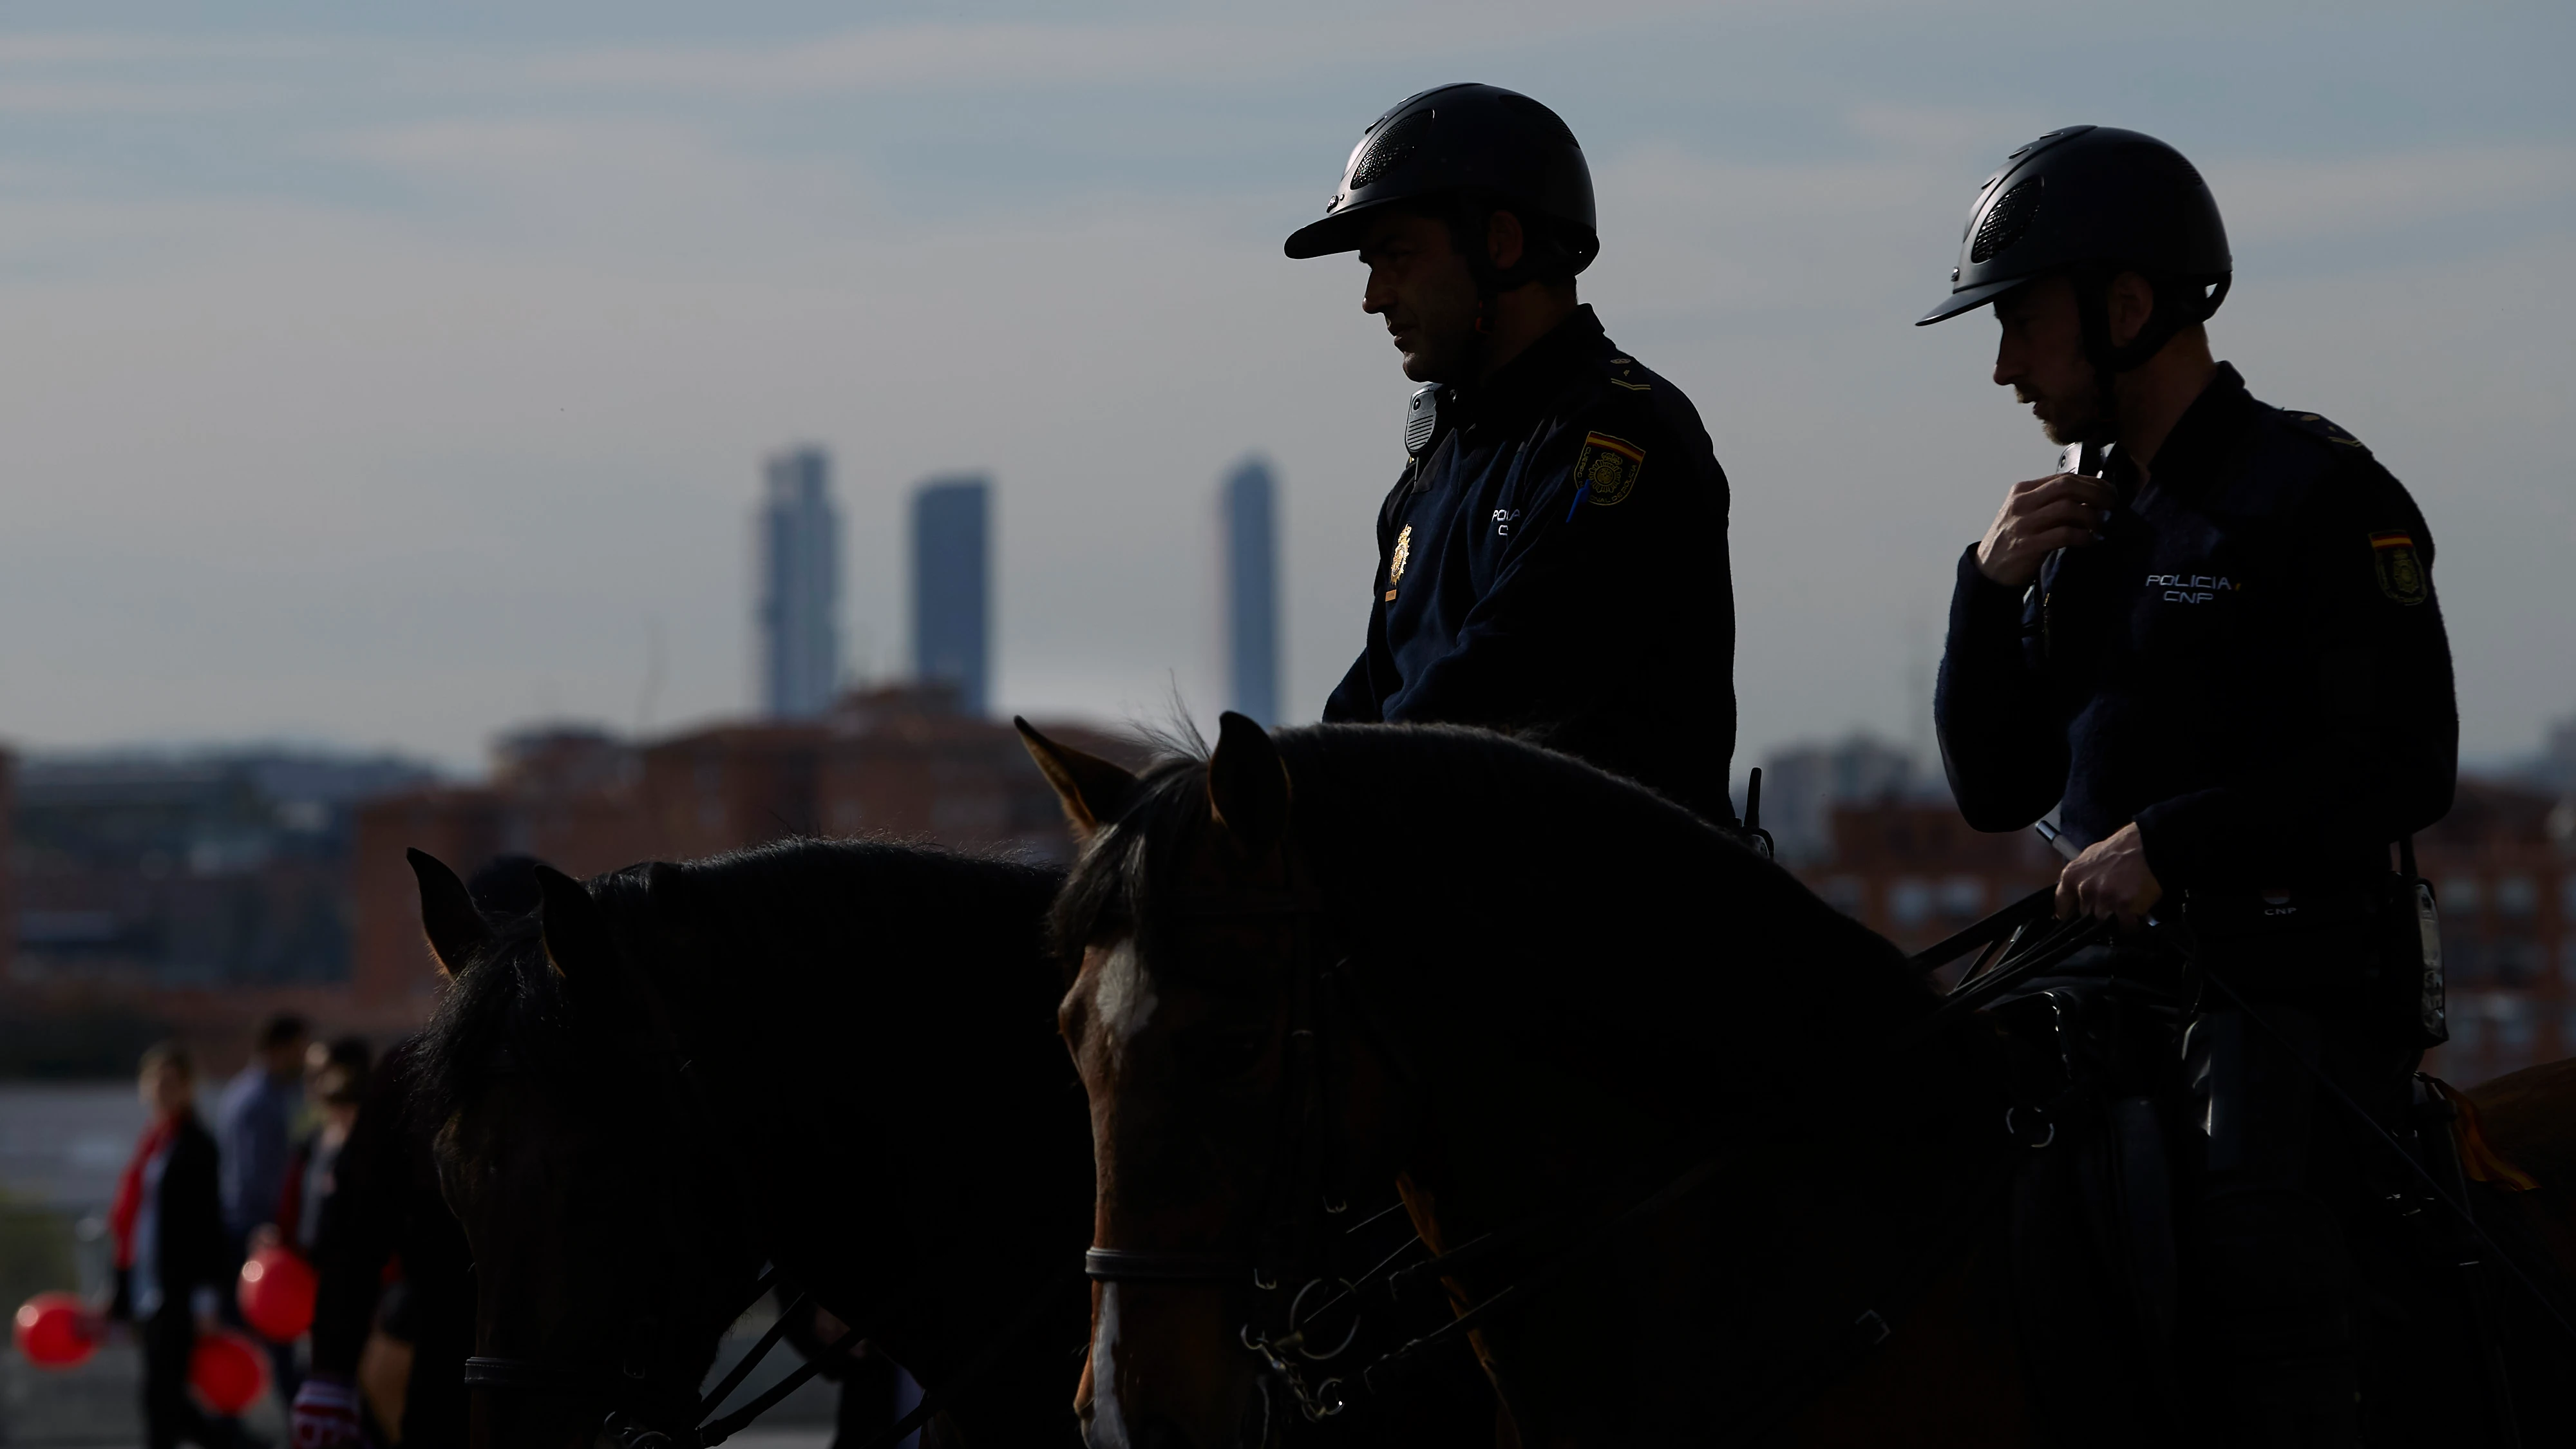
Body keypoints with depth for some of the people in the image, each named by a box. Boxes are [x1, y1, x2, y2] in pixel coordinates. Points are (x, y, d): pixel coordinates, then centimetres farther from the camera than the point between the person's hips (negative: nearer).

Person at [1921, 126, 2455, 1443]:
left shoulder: (2317, 493, -6)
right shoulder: (2090, 523, 15)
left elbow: (2403, 766, -14)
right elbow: (1996, 790, 16)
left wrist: (2171, 843, -19)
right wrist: (1989, 588, 2)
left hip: (2292, 981, -8)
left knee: (2244, 1221, -25)